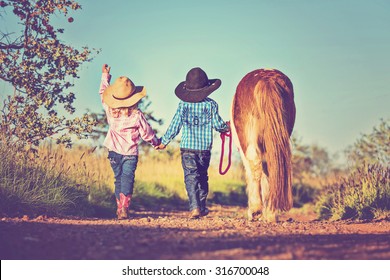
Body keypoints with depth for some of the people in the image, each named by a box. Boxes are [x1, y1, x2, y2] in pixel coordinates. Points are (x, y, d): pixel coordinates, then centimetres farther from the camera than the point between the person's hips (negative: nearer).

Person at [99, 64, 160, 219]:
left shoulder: (110, 111, -5)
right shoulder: (137, 115, -13)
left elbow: (103, 93, 14)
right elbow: (146, 133, -3)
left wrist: (105, 76, 26)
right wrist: (157, 142, 17)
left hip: (113, 152, 4)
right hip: (130, 153, -4)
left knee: (118, 179, 15)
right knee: (127, 178, -6)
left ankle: (119, 207, 17)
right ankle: (124, 207, -20)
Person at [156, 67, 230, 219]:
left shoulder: (183, 104, 0)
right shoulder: (211, 104, -2)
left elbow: (175, 125, 1)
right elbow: (217, 124, -1)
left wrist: (164, 141, 12)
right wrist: (226, 127, 22)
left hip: (187, 147, -1)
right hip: (205, 148, 1)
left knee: (190, 177, -3)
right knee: (202, 176, 17)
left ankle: (194, 207, -17)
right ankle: (202, 207, 23)